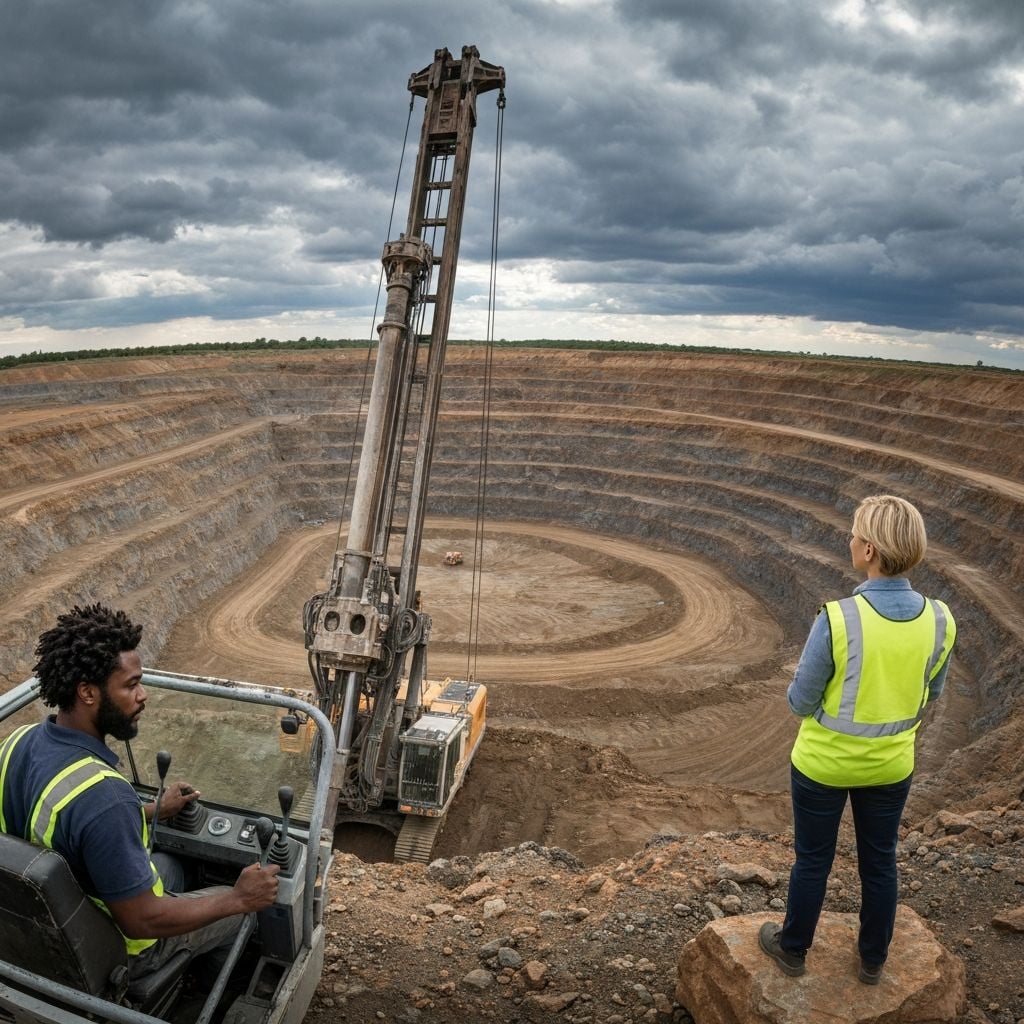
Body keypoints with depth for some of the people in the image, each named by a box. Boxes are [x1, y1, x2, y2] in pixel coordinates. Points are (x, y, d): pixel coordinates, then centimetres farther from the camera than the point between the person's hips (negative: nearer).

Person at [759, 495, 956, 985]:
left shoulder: (837, 620, -30)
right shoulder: (938, 621, -16)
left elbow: (800, 701, -18)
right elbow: (930, 692, 2)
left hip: (823, 761, -3)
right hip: (890, 763, 3)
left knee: (813, 859, 18)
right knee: (879, 862, 24)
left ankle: (793, 948, 40)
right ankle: (873, 959, 44)